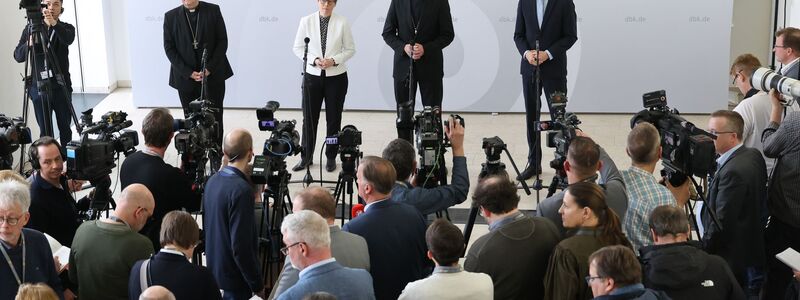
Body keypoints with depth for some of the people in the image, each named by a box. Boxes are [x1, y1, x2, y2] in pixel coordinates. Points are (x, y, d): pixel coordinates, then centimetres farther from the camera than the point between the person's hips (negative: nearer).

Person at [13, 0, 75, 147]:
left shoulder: (66, 28, 4)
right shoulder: (30, 29, 8)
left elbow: (68, 39, -20)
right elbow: (18, 56, 2)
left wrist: (54, 24, -38)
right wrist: (29, 44, -18)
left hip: (61, 86, 0)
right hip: (38, 87, 0)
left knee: (65, 129, 2)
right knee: (45, 131, 0)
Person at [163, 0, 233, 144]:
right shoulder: (170, 17, 3)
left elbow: (222, 41, 0)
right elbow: (169, 48, 1)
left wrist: (209, 69, -10)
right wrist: (188, 73, -9)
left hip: (213, 75, -1)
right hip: (185, 78, 1)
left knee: (215, 119, -2)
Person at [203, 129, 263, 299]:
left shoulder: (212, 181, 2)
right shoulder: (241, 190, -24)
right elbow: (241, 246, -24)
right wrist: (257, 284, -17)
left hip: (214, 268, 8)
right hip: (235, 278, -8)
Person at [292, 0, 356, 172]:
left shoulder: (342, 23, -5)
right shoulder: (306, 21, -3)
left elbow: (350, 49, 1)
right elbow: (298, 48, 2)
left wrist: (334, 60, -14)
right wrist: (315, 60, -13)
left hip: (336, 76, -1)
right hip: (312, 75, 1)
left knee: (334, 118, 7)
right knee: (309, 117, 5)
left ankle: (331, 157, 20)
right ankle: (306, 156, 19)